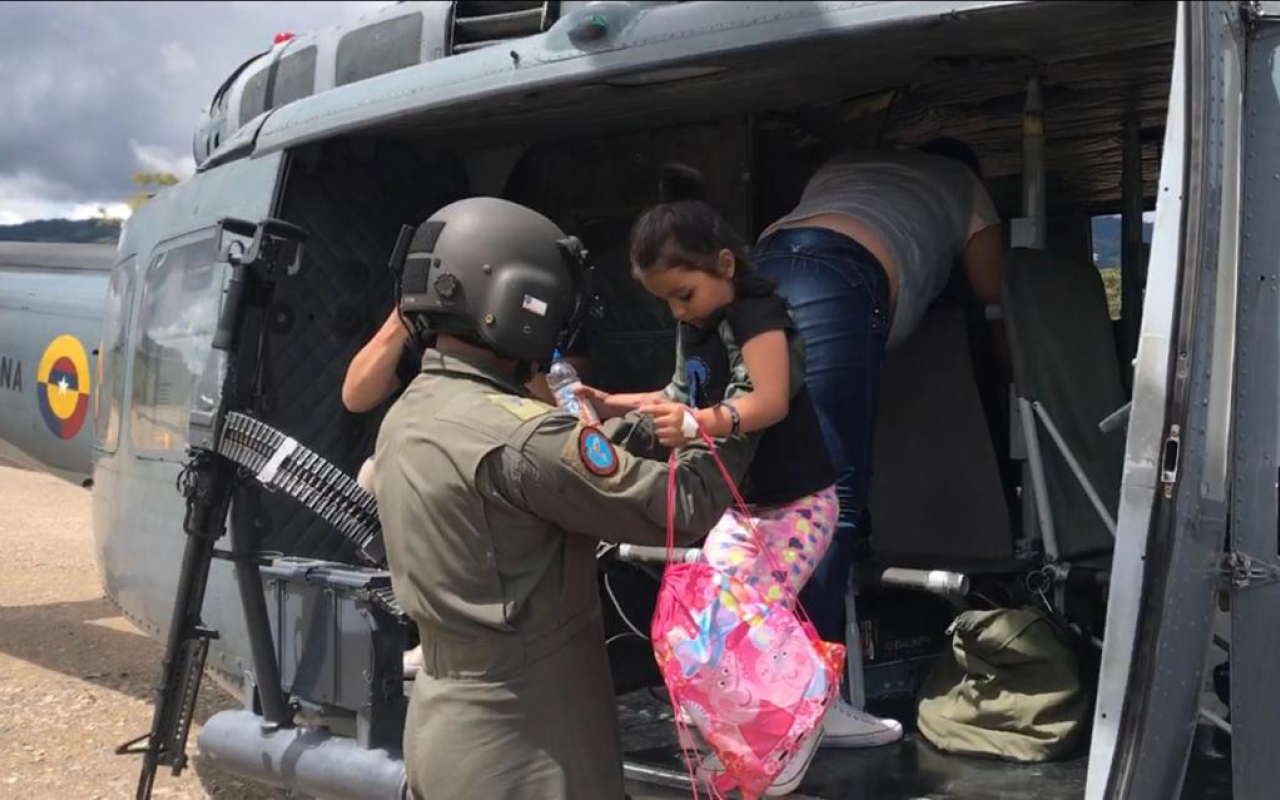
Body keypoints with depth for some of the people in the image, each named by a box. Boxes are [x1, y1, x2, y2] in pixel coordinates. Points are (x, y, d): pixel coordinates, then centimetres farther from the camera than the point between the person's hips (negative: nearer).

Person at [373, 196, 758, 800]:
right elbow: (680, 509, -19)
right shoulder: (514, 437, -24)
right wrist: (738, 426, -4)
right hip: (522, 749, -9)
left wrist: (651, 422, 5)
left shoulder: (406, 418, 5)